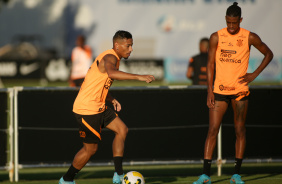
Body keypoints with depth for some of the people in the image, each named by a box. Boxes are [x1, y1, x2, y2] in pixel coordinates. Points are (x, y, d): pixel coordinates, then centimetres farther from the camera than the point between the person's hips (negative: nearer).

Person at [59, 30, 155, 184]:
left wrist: (112, 100, 8)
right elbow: (111, 73, -43)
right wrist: (138, 77, -48)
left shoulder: (113, 58, 15)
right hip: (87, 109, -10)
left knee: (122, 130, 4)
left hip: (99, 107, 10)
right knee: (90, 149, 0)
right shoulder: (110, 57, -18)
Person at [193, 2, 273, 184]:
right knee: (213, 129, -6)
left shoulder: (250, 37, -2)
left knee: (240, 130, 3)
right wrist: (210, 90, -3)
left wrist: (255, 74, -1)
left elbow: (268, 54, 10)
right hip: (220, 90, 0)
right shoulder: (216, 37, 0)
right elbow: (210, 64, 3)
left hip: (240, 90, 0)